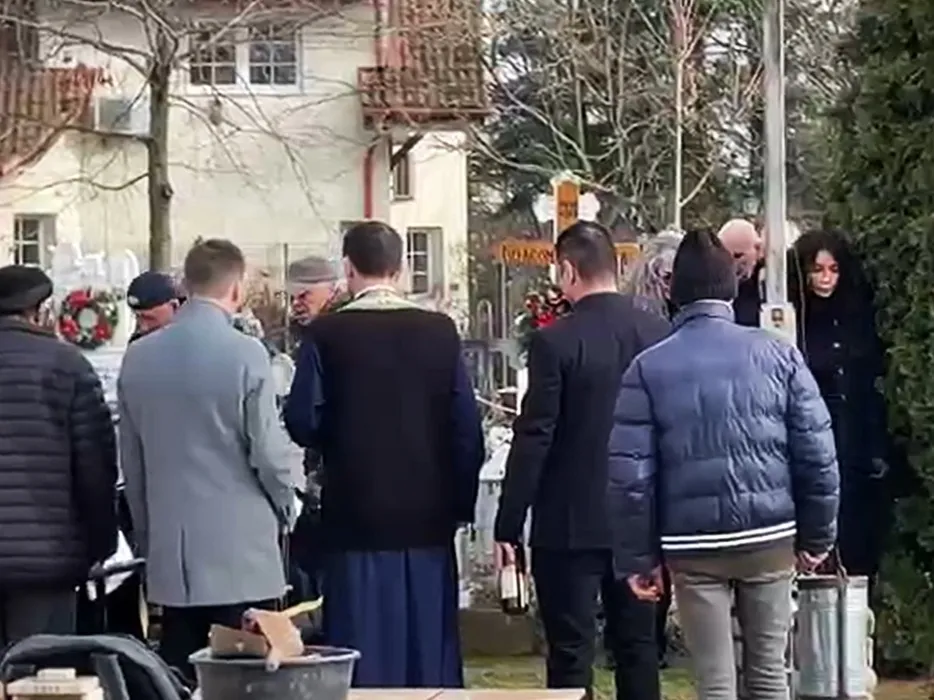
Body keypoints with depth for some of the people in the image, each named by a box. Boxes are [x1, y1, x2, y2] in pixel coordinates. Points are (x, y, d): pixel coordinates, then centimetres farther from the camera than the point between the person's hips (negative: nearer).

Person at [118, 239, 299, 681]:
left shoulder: (138, 357, 4)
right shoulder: (245, 354, -11)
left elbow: (130, 461, 10)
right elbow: (268, 452, -10)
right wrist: (284, 509, 9)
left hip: (169, 553, 5)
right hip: (241, 553, -5)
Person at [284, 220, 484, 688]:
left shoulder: (326, 334, -8)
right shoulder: (440, 331, -1)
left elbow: (302, 423, -9)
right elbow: (467, 426, -1)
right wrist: (461, 503, 8)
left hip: (358, 513, -2)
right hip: (428, 514, 2)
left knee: (364, 649, 4)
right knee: (430, 644, 11)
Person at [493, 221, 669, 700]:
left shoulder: (554, 341, -14)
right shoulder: (660, 333, 0)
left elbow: (533, 440, -14)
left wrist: (508, 525, -8)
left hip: (571, 522, -5)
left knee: (571, 653, 1)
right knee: (638, 646, 13)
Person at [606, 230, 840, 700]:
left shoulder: (649, 367, -2)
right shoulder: (778, 354, 1)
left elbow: (630, 474, -6)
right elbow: (818, 453, -1)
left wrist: (637, 557, 3)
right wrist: (817, 536, 10)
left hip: (693, 547, -1)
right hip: (771, 536, 1)